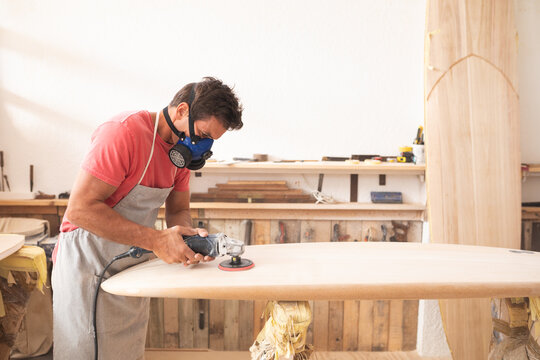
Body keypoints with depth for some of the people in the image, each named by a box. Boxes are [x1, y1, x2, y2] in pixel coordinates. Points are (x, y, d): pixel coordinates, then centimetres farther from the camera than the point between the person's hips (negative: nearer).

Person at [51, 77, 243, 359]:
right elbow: (80, 208, -27)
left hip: (133, 266, 7)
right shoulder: (125, 132, -23)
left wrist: (191, 237, -17)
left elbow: (178, 210, 7)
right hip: (88, 263, -7)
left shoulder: (182, 149, 1)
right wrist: (156, 240, -28)